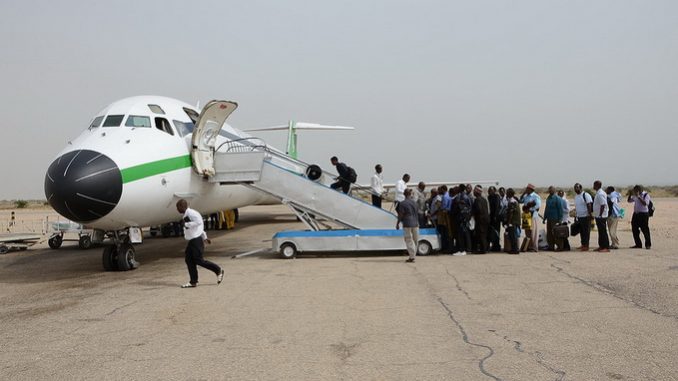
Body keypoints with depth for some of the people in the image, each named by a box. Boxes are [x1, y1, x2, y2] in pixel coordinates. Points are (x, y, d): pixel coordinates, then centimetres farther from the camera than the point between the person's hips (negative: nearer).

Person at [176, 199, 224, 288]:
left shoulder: (190, 213, -15)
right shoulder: (187, 214, 16)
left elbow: (199, 222, -30)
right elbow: (201, 225, 22)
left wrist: (187, 224, -22)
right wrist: (205, 237, 27)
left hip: (196, 240, -10)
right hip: (192, 241, 10)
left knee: (198, 260, -7)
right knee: (189, 260, 7)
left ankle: (218, 270, 6)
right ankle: (193, 281, 12)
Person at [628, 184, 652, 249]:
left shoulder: (646, 195, -7)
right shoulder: (635, 196, 11)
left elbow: (645, 203, -19)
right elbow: (629, 200, 18)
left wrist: (638, 196, -22)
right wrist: (630, 194, 2)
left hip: (643, 214, -7)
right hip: (636, 214, 7)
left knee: (645, 230, -3)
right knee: (634, 229, 7)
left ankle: (648, 244, 9)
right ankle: (638, 244, 17)